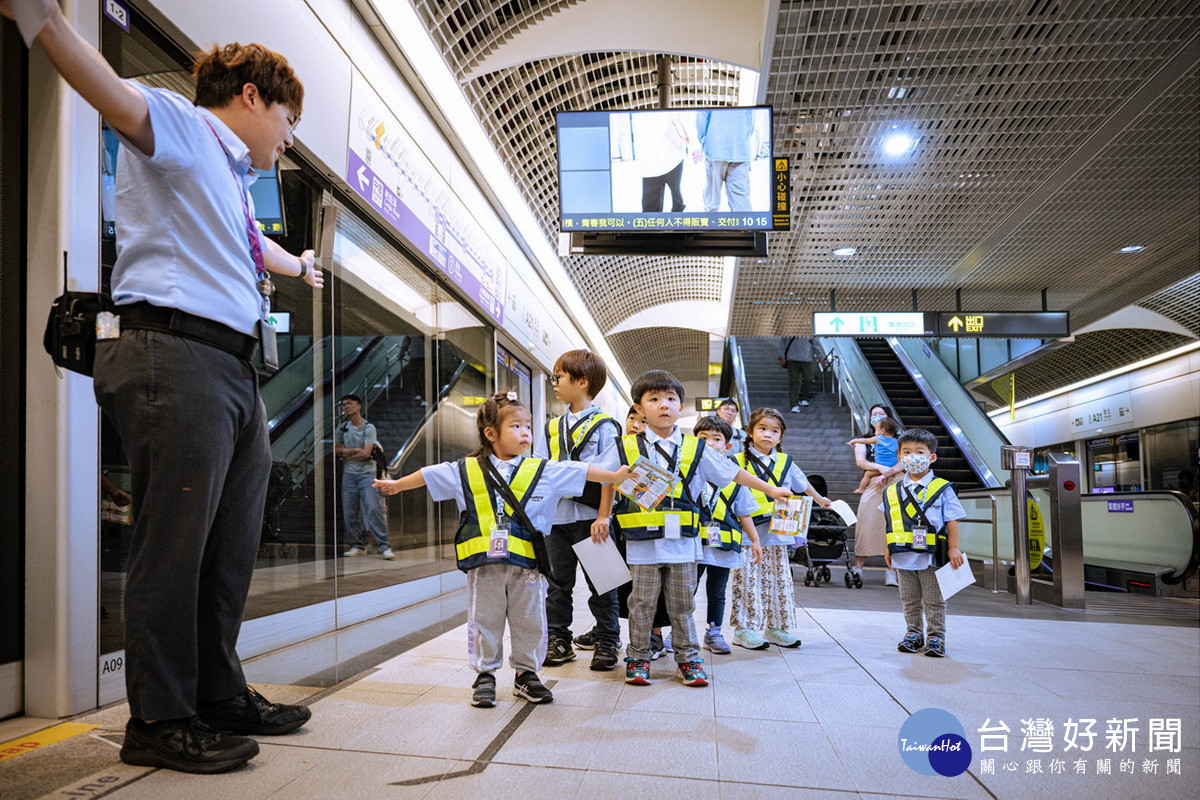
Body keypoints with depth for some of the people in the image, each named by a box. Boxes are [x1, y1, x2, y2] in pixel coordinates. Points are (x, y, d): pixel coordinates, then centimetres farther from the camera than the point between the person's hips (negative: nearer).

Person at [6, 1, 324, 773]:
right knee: (175, 543, -6)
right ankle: (160, 719, 7)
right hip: (178, 356, -9)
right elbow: (113, 94, -20)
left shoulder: (233, 179, 28)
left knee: (232, 547, 12)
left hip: (235, 370, 10)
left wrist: (298, 264, 67)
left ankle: (220, 696, 24)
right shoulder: (178, 125, 2)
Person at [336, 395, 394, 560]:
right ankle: (357, 545, 12)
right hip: (348, 474, 4)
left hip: (367, 473, -4)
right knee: (349, 511, 2)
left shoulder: (369, 428, -2)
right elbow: (336, 450, 6)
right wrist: (355, 450, -5)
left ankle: (384, 546, -11)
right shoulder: (341, 428, 12)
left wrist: (346, 454, 0)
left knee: (373, 508, -12)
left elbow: (365, 454, -10)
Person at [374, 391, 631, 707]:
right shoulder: (465, 471, 5)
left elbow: (581, 471, 5)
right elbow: (429, 475, 15)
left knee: (530, 623, 10)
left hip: (526, 565, 1)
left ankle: (526, 675, 29)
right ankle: (485, 676, 27)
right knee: (484, 622, 10)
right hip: (483, 566, -1)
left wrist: (614, 476, -2)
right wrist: (396, 485, 22)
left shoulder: (544, 472, 5)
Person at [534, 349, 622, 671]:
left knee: (600, 582, 5)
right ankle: (558, 641, 22)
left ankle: (606, 642, 17)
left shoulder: (604, 426, -4)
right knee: (558, 583, 11)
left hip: (591, 517, -5)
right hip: (556, 516, 5)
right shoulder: (552, 427, 13)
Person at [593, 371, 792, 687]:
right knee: (642, 602, 7)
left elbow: (733, 472, 10)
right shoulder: (627, 448, 1)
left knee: (682, 604, 11)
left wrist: (771, 489, 10)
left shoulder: (695, 449, 6)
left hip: (682, 542, 1)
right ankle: (638, 658, 22)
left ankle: (688, 658, 25)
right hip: (642, 542, -1)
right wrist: (600, 518, 1)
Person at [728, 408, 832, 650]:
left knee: (779, 581, 10)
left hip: (776, 533, 4)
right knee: (748, 582, -3)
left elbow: (802, 483, 29)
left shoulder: (785, 462, 12)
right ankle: (744, 629, 7)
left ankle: (776, 627, 22)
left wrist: (820, 499, 41)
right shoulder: (738, 462, 0)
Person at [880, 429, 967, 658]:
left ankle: (935, 637, 16)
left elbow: (952, 521, -2)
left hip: (931, 556, -3)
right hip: (903, 557, 4)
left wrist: (953, 549, -6)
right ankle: (914, 633, 26)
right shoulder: (892, 492, 7)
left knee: (934, 602, 5)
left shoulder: (942, 489, -3)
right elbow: (889, 525, 13)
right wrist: (888, 551, 12)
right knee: (910, 601, 13)